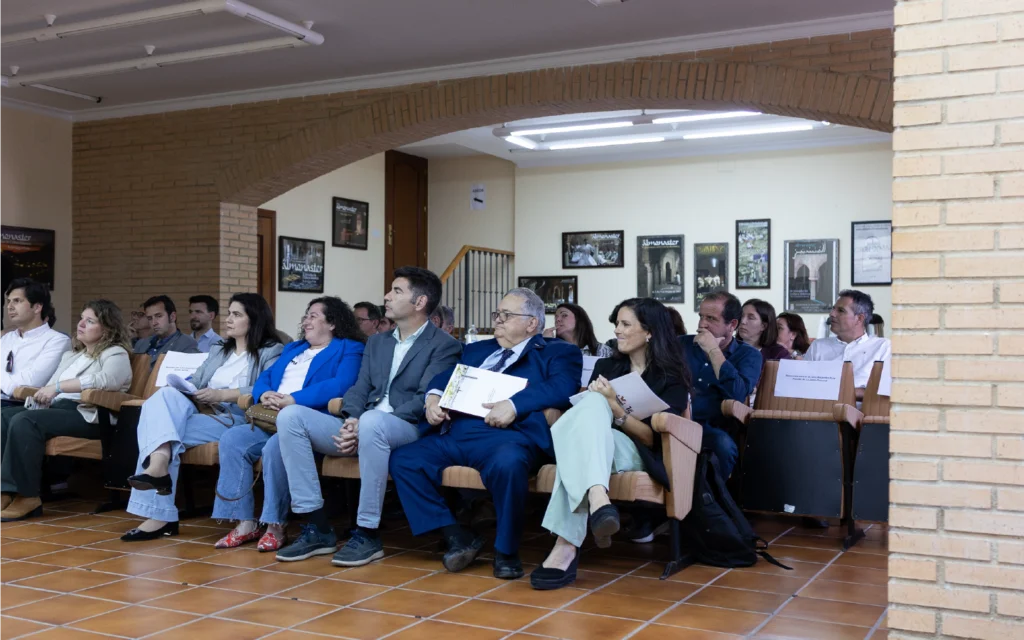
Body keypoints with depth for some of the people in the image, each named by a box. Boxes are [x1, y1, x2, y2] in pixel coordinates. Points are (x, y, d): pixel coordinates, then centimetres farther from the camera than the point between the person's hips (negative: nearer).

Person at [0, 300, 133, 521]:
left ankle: (26, 496, -26)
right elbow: (52, 385, 21)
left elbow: (105, 379, -18)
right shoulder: (71, 354, 29)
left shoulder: (115, 354, 3)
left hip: (86, 414, -8)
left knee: (24, 421, -30)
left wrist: (58, 386, -21)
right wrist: (41, 396, -3)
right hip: (55, 408, 8)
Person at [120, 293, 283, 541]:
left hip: (236, 418, -6)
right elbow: (195, 381, 19)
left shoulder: (272, 352, 4)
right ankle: (158, 465, -41)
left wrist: (222, 394, -18)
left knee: (160, 427, -25)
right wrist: (180, 388, -4)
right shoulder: (219, 350, 29)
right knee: (167, 395, -26)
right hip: (202, 411, 6)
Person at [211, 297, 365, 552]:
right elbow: (265, 377, 23)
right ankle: (245, 523, -13)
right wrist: (264, 394, -3)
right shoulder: (293, 348, 31)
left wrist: (293, 400, -19)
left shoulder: (348, 349, 4)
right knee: (232, 440, -16)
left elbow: (341, 385, -14)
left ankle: (275, 526, -20)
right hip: (271, 421, 8)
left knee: (275, 448, -35)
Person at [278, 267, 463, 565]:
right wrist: (351, 420, -9)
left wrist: (362, 424, -19)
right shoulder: (377, 342, 23)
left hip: (408, 429, -7)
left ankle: (367, 534, -27)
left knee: (372, 421, -41)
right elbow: (360, 389, 16)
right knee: (291, 416, -15)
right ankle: (318, 529, -15)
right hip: (361, 428, 7)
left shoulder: (444, 345, 0)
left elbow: (425, 400, -12)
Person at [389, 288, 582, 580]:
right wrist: (433, 397, 4)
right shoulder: (477, 349, 32)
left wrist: (514, 404, -19)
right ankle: (456, 537, -6)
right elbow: (444, 377, 28)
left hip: (503, 435, -6)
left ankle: (506, 551, -15)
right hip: (453, 434, 6)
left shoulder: (557, 352, 12)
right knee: (402, 460, -15)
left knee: (507, 463, -38)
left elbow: (563, 387, -6)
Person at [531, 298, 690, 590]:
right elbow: (584, 411, 16)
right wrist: (596, 399, -6)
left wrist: (614, 407, -16)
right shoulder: (605, 366, 24)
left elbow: (654, 438, -4)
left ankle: (566, 544, -52)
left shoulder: (671, 379, 8)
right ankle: (597, 500, -58)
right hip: (590, 447, 4)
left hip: (636, 456, -3)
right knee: (592, 404, -32)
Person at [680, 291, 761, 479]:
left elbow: (737, 395, -12)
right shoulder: (682, 344, 16)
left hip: (713, 428, -1)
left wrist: (713, 351, -9)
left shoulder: (748, 355, 7)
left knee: (724, 443, -35)